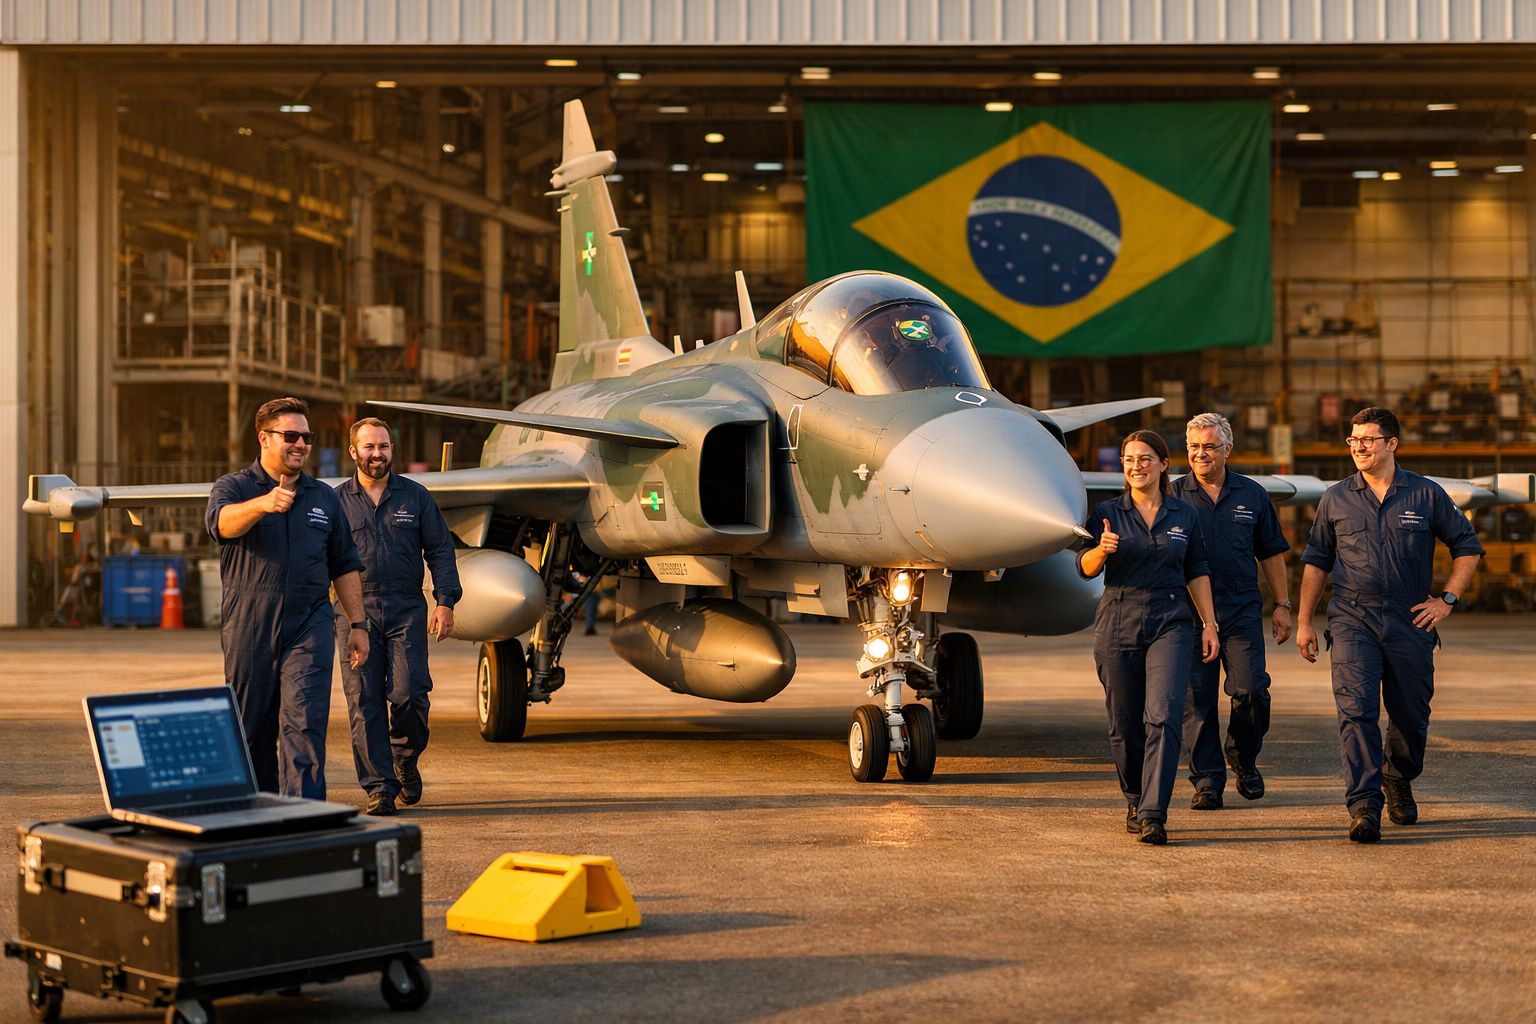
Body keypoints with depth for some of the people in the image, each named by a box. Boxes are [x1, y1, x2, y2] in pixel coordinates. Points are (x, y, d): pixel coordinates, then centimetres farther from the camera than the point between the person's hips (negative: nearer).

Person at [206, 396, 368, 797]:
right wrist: (263, 503, -42)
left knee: (305, 725, -11)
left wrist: (357, 624, 13)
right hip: (249, 628, -1)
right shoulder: (233, 487, 3)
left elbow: (344, 565, 19)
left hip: (309, 627, 1)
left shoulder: (323, 497, 15)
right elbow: (222, 522, -22)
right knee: (252, 729, 8)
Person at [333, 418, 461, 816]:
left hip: (406, 610, 0)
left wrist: (445, 602, 0)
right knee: (364, 702, -4)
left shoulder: (415, 496, 9)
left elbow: (440, 551, 9)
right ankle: (379, 787, 0)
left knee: (408, 694, -10)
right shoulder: (337, 501, 9)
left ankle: (406, 760, 18)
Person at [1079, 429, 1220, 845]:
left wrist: (1210, 625, 9)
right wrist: (1102, 549, -23)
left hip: (1170, 626, 0)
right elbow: (1085, 569, -1)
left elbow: (1197, 573, 13)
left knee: (1163, 717, -15)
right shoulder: (1108, 513, 4)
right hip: (1118, 625, 1)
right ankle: (1135, 802, 26)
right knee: (1125, 724, 5)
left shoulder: (1184, 515, 8)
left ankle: (1153, 815, -17)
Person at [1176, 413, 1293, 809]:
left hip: (1242, 612, 1)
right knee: (1197, 699, -1)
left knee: (1250, 689, -9)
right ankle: (1207, 780, 8)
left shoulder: (1252, 495, 10)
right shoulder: (1174, 496, 5)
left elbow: (1272, 553, 15)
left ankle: (1243, 756, 18)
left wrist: (1282, 605, 11)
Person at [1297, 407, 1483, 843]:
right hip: (1352, 621, 0)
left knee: (1411, 715, 9)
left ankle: (1399, 782, 37)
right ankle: (1364, 806, -17)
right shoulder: (1336, 499, 6)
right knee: (1356, 711, -14)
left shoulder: (1427, 495, 3)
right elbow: (1315, 560, 13)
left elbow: (1468, 546, 12)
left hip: (1410, 623, 1)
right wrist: (1303, 621, 9)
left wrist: (1447, 599, 2)